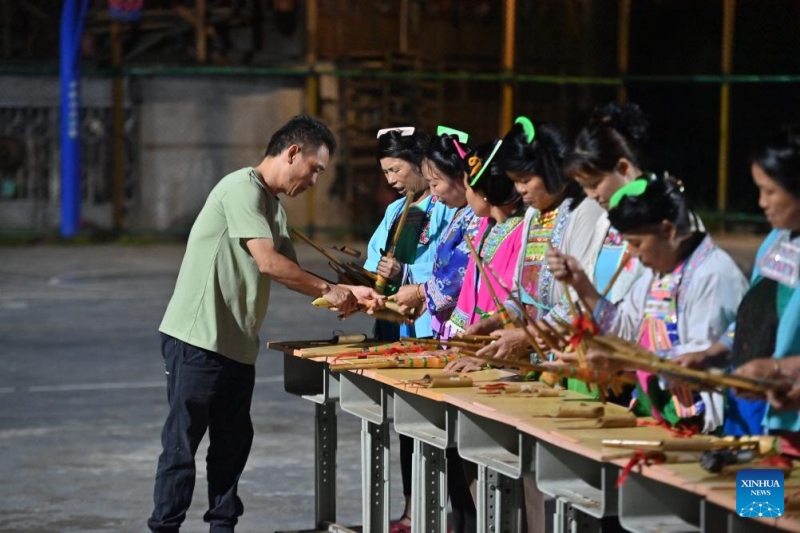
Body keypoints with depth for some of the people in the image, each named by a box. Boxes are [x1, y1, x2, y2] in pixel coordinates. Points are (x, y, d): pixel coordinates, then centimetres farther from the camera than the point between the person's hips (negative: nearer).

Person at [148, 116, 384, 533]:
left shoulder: (273, 207, 16)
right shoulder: (242, 189, -15)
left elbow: (289, 272, 16)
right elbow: (269, 263, -22)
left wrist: (348, 293, 5)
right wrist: (327, 290, -13)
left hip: (236, 344, 9)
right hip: (198, 339, -9)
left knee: (233, 440, 12)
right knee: (182, 440, -3)